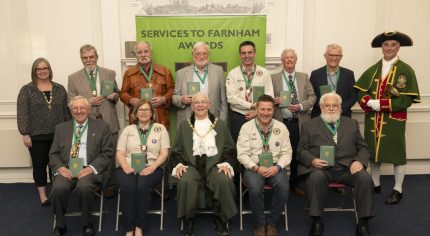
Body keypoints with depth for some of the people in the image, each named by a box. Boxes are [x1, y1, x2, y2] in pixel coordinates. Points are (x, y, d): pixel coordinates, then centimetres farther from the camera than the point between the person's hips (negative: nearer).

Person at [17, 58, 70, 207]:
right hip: (37, 136, -2)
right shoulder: (27, 90, 0)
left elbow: (66, 110, 9)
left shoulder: (60, 89, 8)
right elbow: (22, 114, -4)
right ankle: (42, 194, 18)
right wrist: (25, 134, -10)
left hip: (58, 134, 2)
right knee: (39, 165, 6)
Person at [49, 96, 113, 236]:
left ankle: (87, 224, -7)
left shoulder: (101, 127, 8)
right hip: (66, 170, 3)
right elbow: (53, 154, 13)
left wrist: (91, 168, -13)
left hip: (89, 170, -2)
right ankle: (60, 225, -2)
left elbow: (107, 153, 1)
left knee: (84, 187, -33)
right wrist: (60, 167, -9)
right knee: (58, 188, -28)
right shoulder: (61, 128, 17)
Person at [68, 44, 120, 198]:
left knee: (109, 156, 9)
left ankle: (109, 186, 26)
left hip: (109, 123, 1)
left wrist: (114, 96, -9)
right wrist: (88, 102, -13)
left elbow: (117, 93, 14)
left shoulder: (109, 74, 6)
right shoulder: (73, 78, 4)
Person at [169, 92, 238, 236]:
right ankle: (188, 220, -11)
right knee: (185, 181, -33)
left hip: (215, 164, 0)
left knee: (224, 181, -31)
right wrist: (179, 164, -6)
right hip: (191, 164, 0)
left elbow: (229, 149, 11)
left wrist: (227, 164, -7)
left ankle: (220, 219, -8)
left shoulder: (220, 124, 16)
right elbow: (177, 151, 13)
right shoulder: (184, 125, 18)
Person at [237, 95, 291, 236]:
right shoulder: (247, 127, 0)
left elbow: (287, 153, 5)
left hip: (275, 167, 2)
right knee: (255, 188, -32)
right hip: (254, 167, -1)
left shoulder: (281, 127, 6)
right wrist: (256, 168, -17)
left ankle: (272, 224, -4)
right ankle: (260, 224, -5)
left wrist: (277, 167, -13)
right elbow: (242, 154, -4)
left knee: (283, 187, -29)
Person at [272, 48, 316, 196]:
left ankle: (295, 184, 25)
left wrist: (301, 106, -11)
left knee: (297, 154, 9)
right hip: (281, 122, -2)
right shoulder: (274, 78, 4)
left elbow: (312, 97, 6)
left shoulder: (304, 77, 11)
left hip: (300, 123, 2)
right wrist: (274, 100, -19)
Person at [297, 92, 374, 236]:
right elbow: (301, 150, 9)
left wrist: (359, 161, -4)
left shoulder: (352, 123, 22)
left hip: (347, 167, 2)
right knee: (316, 177, -35)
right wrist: (312, 160, -12)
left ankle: (363, 224, -12)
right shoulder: (309, 125, 14)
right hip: (320, 168, -2)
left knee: (365, 178, -26)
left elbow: (363, 147, 18)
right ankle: (317, 222, -21)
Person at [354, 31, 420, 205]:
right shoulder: (372, 70, 9)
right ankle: (375, 185, 28)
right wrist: (369, 102, -19)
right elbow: (361, 93, 2)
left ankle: (398, 190, 19)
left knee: (397, 153, 6)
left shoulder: (406, 70, -5)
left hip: (394, 120, -4)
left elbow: (407, 100, -13)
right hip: (372, 119, 4)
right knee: (373, 151, 12)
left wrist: (381, 104, -20)